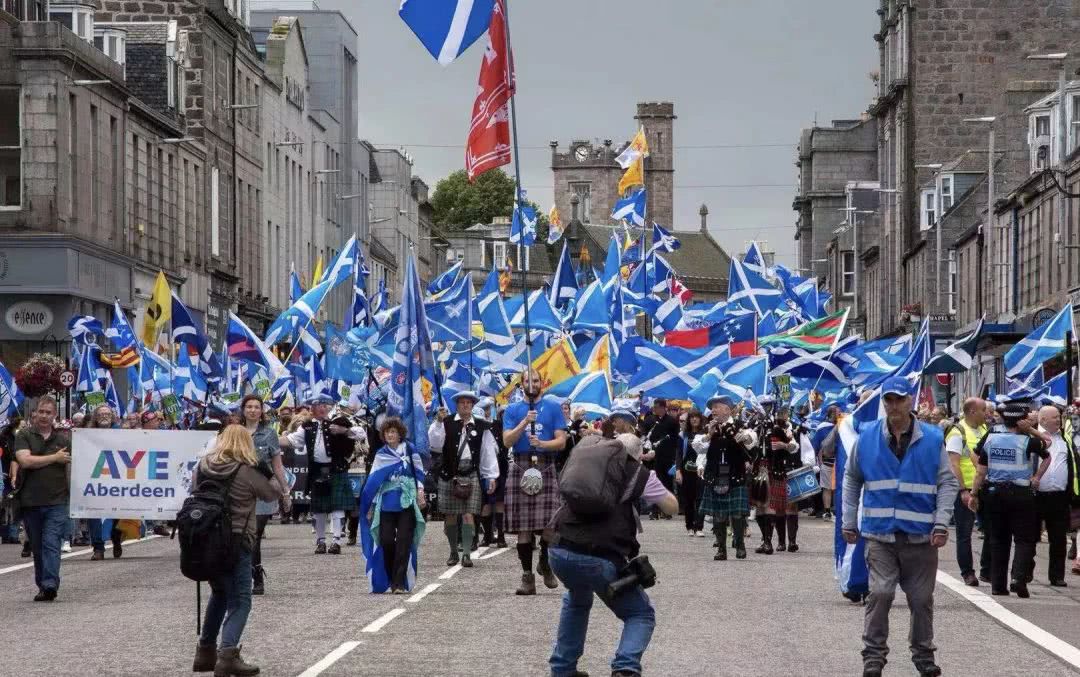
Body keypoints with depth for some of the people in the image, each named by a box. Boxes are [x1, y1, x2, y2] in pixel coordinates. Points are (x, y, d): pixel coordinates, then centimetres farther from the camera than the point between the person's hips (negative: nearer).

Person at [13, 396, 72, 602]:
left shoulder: (64, 439, 11)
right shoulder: (23, 436, 4)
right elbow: (25, 460, -12)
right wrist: (55, 458, -7)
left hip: (56, 502, -1)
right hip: (30, 501, 1)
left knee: (51, 543, -13)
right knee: (37, 548, 9)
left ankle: (50, 585, -20)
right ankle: (42, 586, 18)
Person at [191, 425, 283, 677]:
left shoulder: (202, 467, 5)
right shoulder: (247, 471, -11)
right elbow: (273, 492, 0)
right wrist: (266, 472, 15)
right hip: (235, 542, -6)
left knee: (219, 593, 25)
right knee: (239, 600, -2)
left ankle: (206, 651, 27)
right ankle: (227, 654, -20)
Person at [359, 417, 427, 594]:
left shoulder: (410, 450, 5)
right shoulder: (381, 455, 11)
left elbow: (418, 472, 8)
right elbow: (373, 481, 13)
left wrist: (420, 492, -5)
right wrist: (371, 506, 11)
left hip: (407, 502, -2)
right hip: (386, 504, 2)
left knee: (404, 542, -8)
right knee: (386, 541, -4)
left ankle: (400, 582, -10)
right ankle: (391, 579, 11)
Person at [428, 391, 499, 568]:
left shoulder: (481, 427, 6)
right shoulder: (446, 423, 3)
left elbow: (488, 452, 7)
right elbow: (434, 443, -7)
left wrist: (491, 477, 4)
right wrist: (438, 422, -17)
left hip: (471, 476, 0)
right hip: (449, 475, 0)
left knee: (468, 515, -7)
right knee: (450, 516, 5)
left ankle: (467, 554, -7)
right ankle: (453, 552, 18)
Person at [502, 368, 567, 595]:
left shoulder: (553, 408, 10)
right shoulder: (512, 410, 13)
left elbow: (561, 441, 4)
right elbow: (507, 441, 1)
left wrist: (542, 444, -14)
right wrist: (524, 422, -12)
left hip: (546, 467, -1)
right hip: (520, 468, 1)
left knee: (548, 524, -9)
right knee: (522, 526, -2)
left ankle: (545, 563, 17)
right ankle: (527, 577, 2)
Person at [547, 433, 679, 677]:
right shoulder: (637, 473, 6)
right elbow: (672, 507, 14)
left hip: (559, 551, 5)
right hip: (600, 558, -5)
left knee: (576, 601, 36)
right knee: (641, 614, 12)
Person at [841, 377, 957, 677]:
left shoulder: (932, 439, 0)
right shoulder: (867, 438, 3)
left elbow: (947, 483, 2)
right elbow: (851, 480, 14)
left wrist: (941, 523, -7)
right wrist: (848, 522, 12)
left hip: (921, 536, 1)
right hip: (880, 534, 0)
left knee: (921, 599, 9)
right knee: (880, 593, -11)